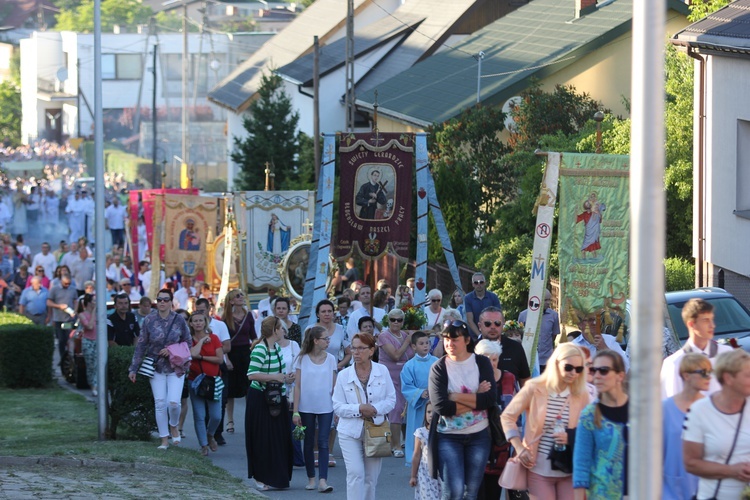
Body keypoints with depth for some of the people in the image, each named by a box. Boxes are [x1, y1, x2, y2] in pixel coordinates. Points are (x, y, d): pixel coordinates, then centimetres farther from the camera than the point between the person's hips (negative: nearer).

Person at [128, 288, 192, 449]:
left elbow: (188, 343, 4)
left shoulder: (179, 320, -3)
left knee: (174, 402, -11)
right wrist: (133, 368, -1)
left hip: (175, 367, -1)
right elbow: (141, 345, 1)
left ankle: (174, 426, 21)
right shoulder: (149, 321, -2)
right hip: (156, 368, 1)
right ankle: (164, 439, 8)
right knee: (160, 403, -2)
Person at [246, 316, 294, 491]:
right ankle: (261, 478, 6)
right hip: (261, 399, -9)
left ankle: (276, 476, 18)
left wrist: (285, 378, 9)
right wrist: (275, 377, -24)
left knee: (279, 439, 10)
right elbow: (252, 374, -27)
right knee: (263, 440, -2)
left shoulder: (276, 347, 11)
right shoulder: (260, 350, -18)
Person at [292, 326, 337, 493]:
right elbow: (297, 386, -1)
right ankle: (311, 478, 19)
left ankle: (323, 480, -11)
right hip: (306, 408, 0)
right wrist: (295, 411, -5)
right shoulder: (302, 359, -2)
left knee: (323, 443, -6)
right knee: (309, 443, 8)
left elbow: (334, 386, 8)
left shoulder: (330, 359, 2)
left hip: (326, 408, 0)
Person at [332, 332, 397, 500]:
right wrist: (359, 409, -18)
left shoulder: (382, 371, 1)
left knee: (371, 477, 8)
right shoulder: (344, 375, -2)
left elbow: (391, 399, 3)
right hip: (350, 431, -2)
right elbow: (337, 406, -3)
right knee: (356, 473, -14)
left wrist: (376, 409, -15)